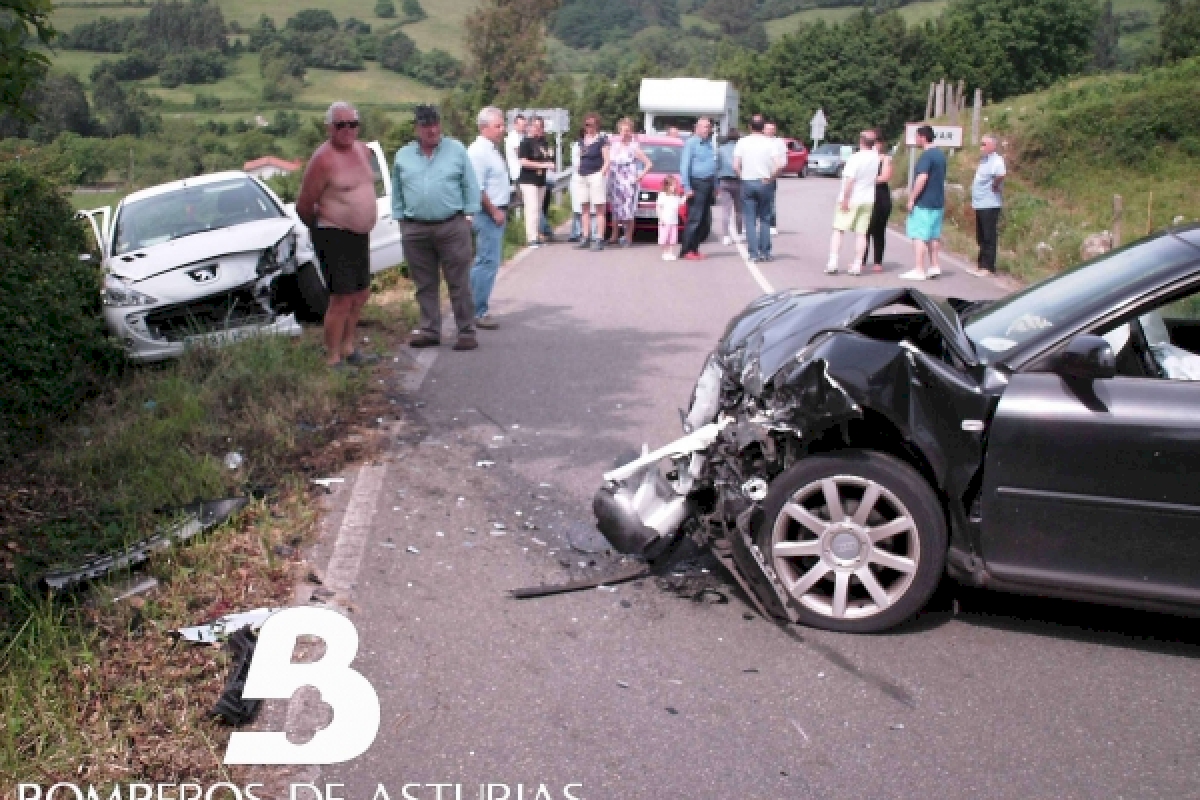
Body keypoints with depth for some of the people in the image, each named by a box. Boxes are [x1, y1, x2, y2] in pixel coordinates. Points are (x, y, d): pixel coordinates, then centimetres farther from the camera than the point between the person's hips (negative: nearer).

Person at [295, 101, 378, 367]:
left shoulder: (363, 151, 8)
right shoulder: (323, 160, -17)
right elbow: (303, 206, -12)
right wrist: (321, 229, 3)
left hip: (361, 235, 9)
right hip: (335, 237, -9)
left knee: (362, 293, 19)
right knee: (342, 299, -9)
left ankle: (347, 345, 35)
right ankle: (333, 360, -1)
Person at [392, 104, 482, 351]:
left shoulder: (457, 150, 3)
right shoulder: (403, 156, 10)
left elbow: (470, 185, 3)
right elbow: (397, 192, 15)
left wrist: (469, 215, -2)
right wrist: (400, 219, 9)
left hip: (452, 226, -3)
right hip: (415, 229, 3)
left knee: (459, 283, -2)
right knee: (425, 285, 9)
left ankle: (466, 331, 3)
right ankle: (430, 330, 18)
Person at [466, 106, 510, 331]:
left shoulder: (493, 150, 17)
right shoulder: (479, 151, -15)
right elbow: (477, 189, -21)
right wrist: (494, 211, -18)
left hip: (497, 212, 11)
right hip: (488, 214, -10)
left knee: (488, 262, 14)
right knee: (487, 262, -9)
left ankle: (478, 309, 21)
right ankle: (478, 312, -4)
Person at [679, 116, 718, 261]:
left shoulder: (710, 143, 18)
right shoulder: (691, 142, -5)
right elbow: (684, 166, -11)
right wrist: (687, 187, -17)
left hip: (708, 184, 8)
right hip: (697, 184, -8)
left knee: (706, 221, 8)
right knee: (695, 219, -9)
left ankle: (695, 248, 15)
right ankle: (686, 250, -4)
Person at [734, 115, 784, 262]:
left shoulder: (743, 142, 0)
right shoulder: (769, 143, -2)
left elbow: (736, 165, -7)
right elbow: (778, 165, -11)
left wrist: (743, 176, 5)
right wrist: (769, 178, 1)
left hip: (747, 182, 0)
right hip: (765, 183, 0)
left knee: (750, 220, 4)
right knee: (765, 219, 10)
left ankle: (753, 253, 0)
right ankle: (765, 253, 9)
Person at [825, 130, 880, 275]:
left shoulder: (855, 158, -17)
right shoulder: (875, 157, 2)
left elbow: (850, 180, -23)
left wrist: (845, 199, -19)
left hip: (850, 200, -5)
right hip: (868, 200, 5)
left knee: (838, 230, 1)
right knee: (861, 233, 6)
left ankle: (833, 262, -8)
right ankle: (857, 265, 5)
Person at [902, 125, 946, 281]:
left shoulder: (926, 155, -15)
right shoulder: (941, 155, 14)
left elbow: (922, 178, -23)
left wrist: (912, 199, -19)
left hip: (923, 203, -9)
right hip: (938, 202, 9)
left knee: (918, 236, -6)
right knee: (934, 235, 14)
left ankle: (919, 270, -9)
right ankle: (934, 266, 16)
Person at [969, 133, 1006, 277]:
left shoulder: (996, 160, -15)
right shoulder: (983, 159, 15)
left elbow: (1001, 174, -36)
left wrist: (995, 186, -19)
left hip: (989, 205, -10)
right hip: (980, 204, 10)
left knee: (988, 237, -5)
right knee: (981, 238, 14)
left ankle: (988, 266, -1)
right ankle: (982, 264, 21)